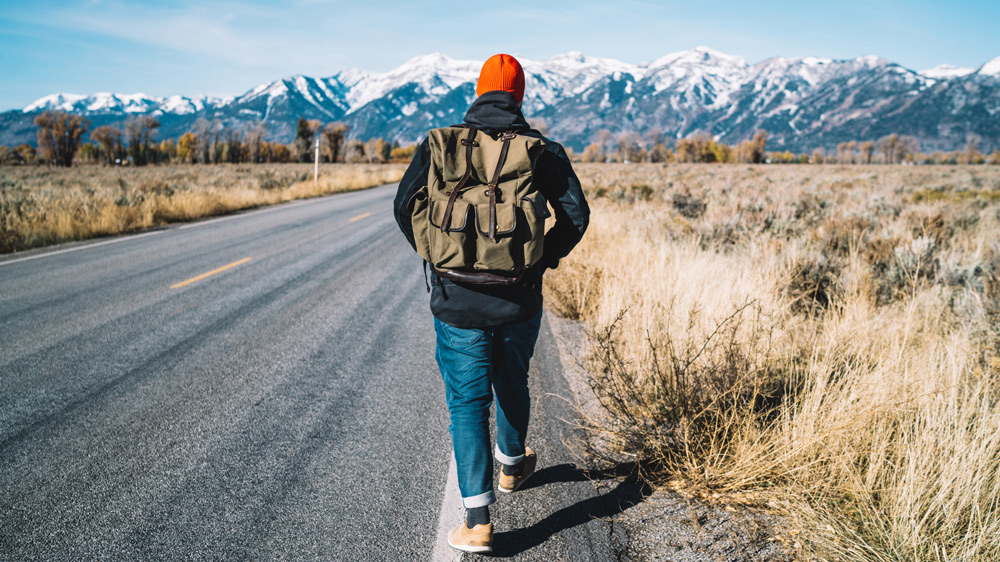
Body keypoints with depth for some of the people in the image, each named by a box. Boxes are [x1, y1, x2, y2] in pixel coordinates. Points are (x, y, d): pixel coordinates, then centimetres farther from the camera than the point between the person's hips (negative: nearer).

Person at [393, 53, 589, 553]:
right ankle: (512, 465, 49)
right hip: (521, 300, 2)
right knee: (512, 385, 25)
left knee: (468, 403, 6)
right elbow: (575, 214, -5)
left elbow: (405, 206, 0)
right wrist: (546, 257, 11)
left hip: (457, 301, -1)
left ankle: (477, 521, 3)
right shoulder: (543, 149, -1)